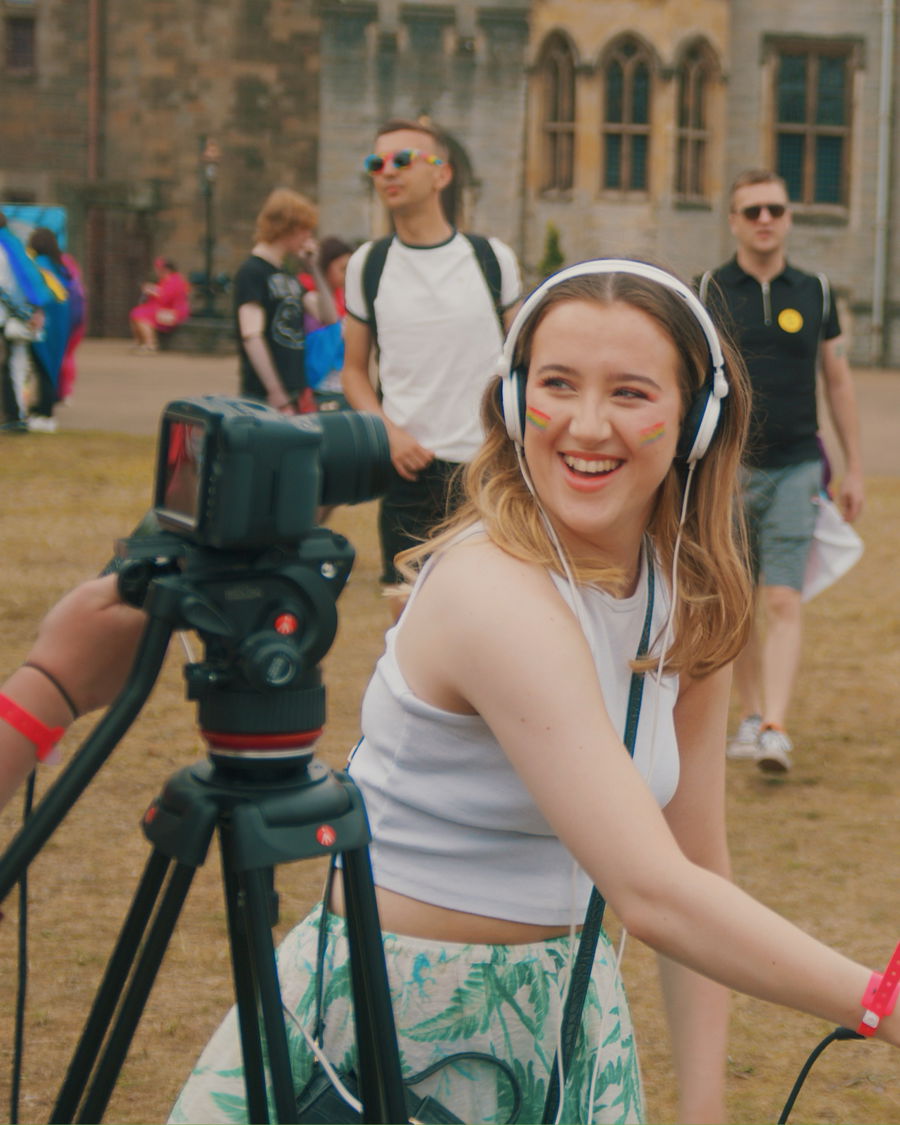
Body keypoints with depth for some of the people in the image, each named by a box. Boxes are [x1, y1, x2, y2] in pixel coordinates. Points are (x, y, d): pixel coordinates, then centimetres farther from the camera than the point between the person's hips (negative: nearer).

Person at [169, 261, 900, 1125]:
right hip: (395, 1021, -7)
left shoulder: (691, 602, -1)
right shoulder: (496, 591, -27)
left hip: (565, 1006, 7)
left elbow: (696, 866, 3)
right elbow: (651, 892, -33)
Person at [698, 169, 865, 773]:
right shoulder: (708, 293, 0)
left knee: (784, 601, -12)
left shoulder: (815, 293, 6)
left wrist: (854, 469, 12)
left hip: (795, 468, 0)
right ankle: (751, 716, 24)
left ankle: (776, 730, -18)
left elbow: (840, 384, 13)